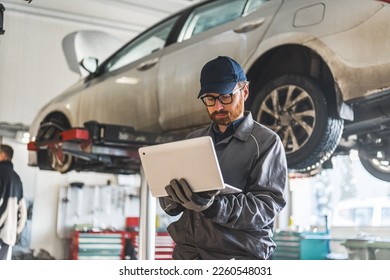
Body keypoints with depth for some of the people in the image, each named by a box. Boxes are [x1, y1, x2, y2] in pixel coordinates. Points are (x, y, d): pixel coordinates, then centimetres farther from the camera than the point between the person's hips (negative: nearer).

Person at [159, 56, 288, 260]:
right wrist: (174, 197, -11)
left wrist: (214, 207, -25)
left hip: (239, 254, -4)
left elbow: (268, 204, -11)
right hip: (186, 252, 4)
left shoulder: (266, 141, 0)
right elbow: (169, 204, 12)